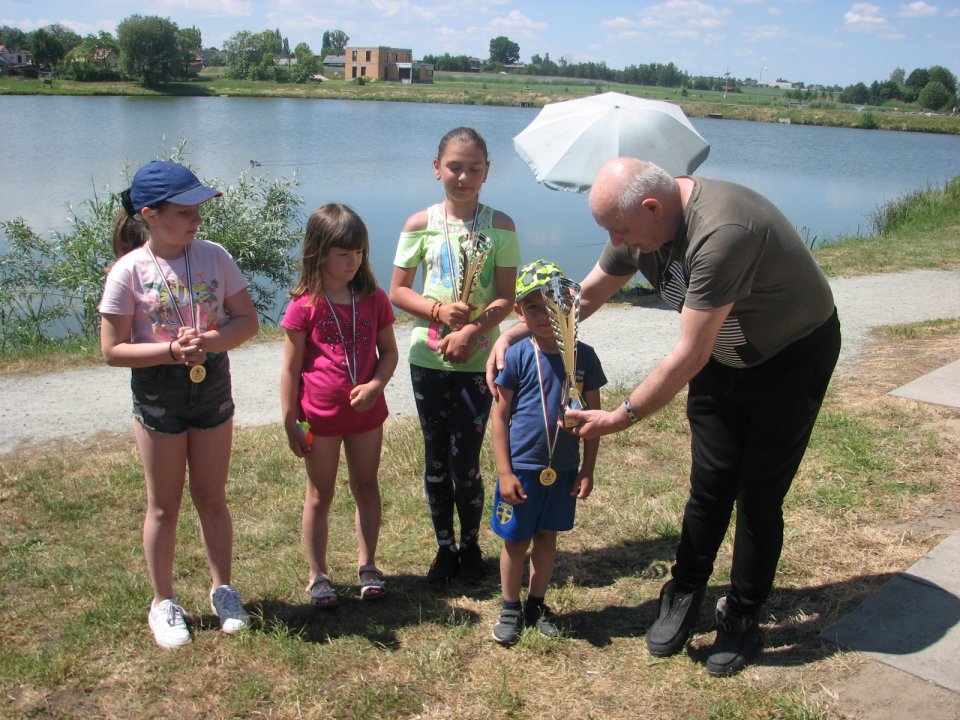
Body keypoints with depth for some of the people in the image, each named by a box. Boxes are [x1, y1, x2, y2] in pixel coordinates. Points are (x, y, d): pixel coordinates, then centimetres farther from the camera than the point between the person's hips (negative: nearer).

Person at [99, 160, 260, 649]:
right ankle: (163, 603, 28)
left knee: (211, 498, 15)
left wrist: (212, 341, -22)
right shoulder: (129, 271, -13)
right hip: (157, 397, -2)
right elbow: (113, 350, -12)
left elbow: (247, 320, -3)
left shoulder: (214, 257, -5)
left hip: (213, 388, 2)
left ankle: (222, 589, 33)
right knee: (164, 505, 10)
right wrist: (171, 351, -25)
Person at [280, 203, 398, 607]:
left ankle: (367, 565, 30)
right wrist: (290, 423, -8)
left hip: (367, 413, 3)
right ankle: (318, 575, 23)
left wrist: (376, 384, -15)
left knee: (367, 488, 14)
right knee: (319, 496, 10)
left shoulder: (373, 299, -2)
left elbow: (389, 351, 5)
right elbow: (290, 369, -7)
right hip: (320, 418, -3)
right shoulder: (304, 306, -10)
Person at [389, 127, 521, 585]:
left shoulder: (500, 226, -2)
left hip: (479, 360, -1)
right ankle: (445, 547, 29)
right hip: (428, 357, 2)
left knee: (465, 463, 0)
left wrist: (472, 331, -19)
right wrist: (438, 311, -14)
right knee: (436, 458, 11)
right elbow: (398, 290, 2)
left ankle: (471, 544, 25)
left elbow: (506, 297, -4)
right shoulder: (420, 225, 0)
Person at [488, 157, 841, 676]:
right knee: (708, 487, 7)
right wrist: (514, 332, -6)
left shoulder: (720, 233, -39)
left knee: (758, 496, 0)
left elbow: (689, 357, -34)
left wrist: (623, 416, -25)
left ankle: (742, 618, 19)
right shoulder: (644, 222, -12)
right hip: (723, 355, 7)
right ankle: (684, 598, 24)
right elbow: (586, 295, 3)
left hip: (794, 356, -6)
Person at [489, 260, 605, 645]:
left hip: (563, 469, 2)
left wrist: (587, 470, 2)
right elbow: (500, 415, -5)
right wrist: (504, 471, -9)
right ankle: (510, 607, 29)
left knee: (547, 536, 16)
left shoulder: (584, 356, -3)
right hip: (521, 468, -2)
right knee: (516, 541, 9)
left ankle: (536, 604, 34)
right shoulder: (516, 357, -9)